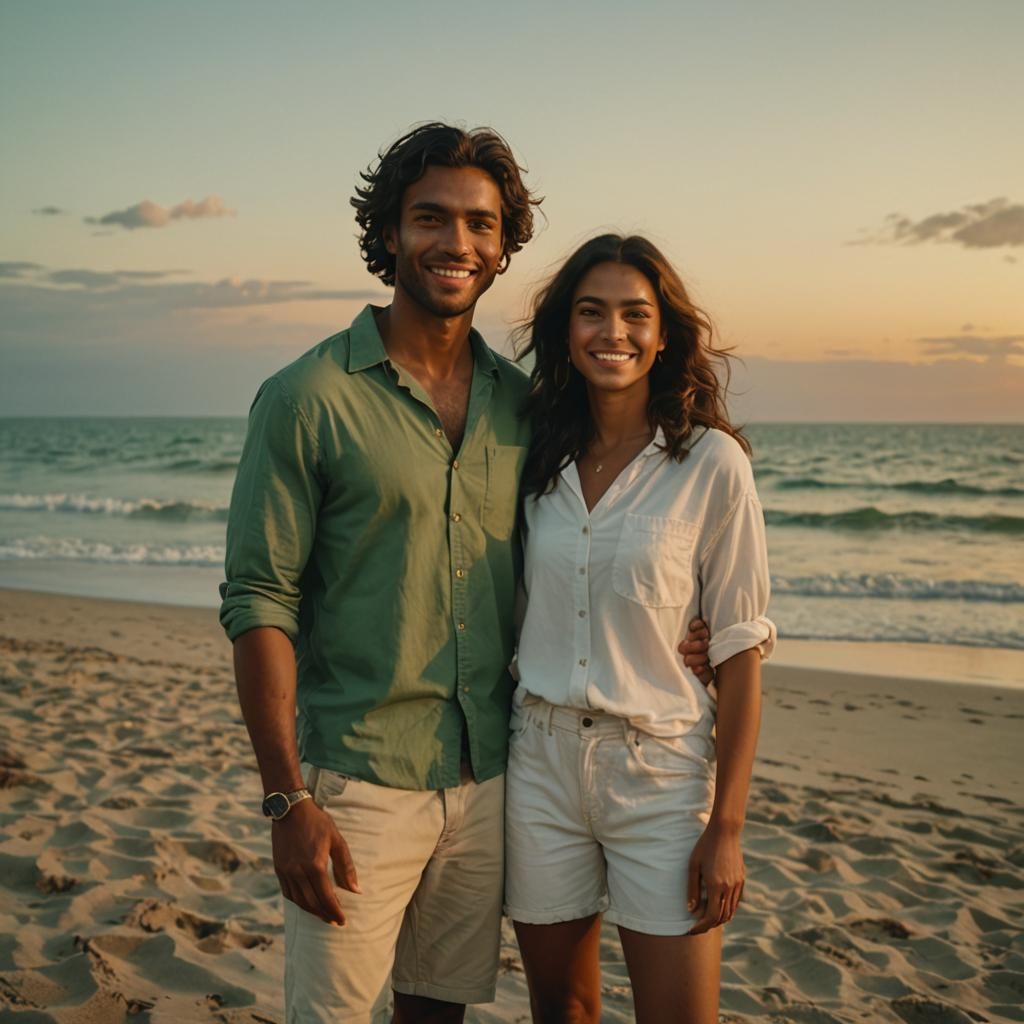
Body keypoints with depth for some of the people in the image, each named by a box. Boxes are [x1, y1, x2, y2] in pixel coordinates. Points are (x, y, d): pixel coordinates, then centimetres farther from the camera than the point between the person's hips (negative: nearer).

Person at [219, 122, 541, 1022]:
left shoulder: (519, 401, 6)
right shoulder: (310, 397, -9)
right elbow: (259, 601, -11)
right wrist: (287, 798, -15)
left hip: (488, 779, 5)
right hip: (357, 780, -4)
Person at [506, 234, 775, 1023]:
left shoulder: (711, 462, -8)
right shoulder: (540, 457, 4)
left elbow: (740, 648, -8)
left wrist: (727, 825, -10)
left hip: (662, 773, -3)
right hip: (539, 765, 4)